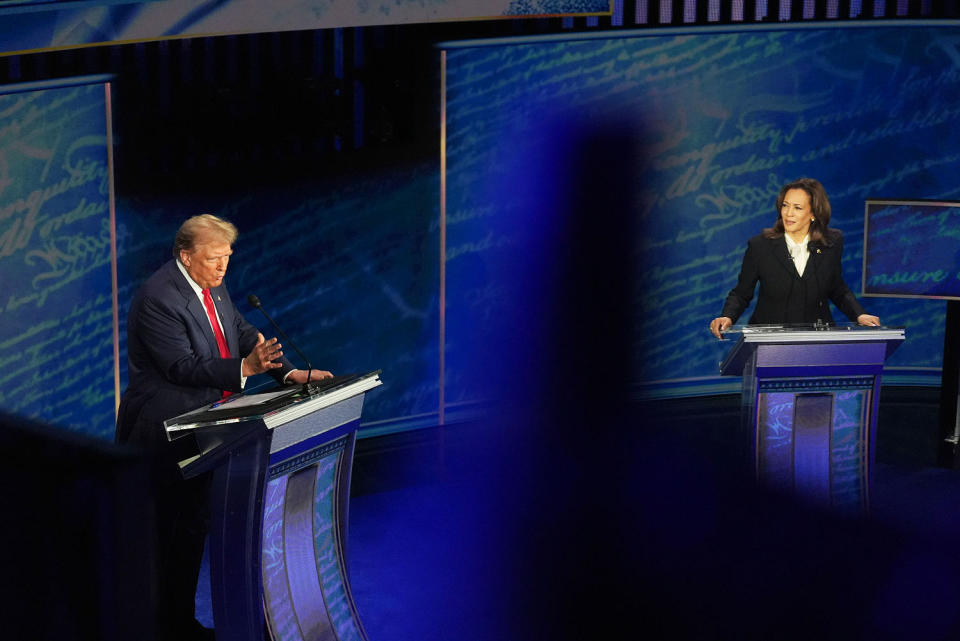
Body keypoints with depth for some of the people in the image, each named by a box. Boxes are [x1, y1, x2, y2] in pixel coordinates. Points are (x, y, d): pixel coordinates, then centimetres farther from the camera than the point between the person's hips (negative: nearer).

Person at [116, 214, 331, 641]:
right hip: (165, 435, -9)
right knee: (169, 532, -1)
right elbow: (182, 366, -24)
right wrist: (244, 368, -33)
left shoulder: (213, 286, 8)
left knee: (194, 525, 15)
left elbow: (243, 334, 11)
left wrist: (289, 372, -2)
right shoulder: (158, 298, -21)